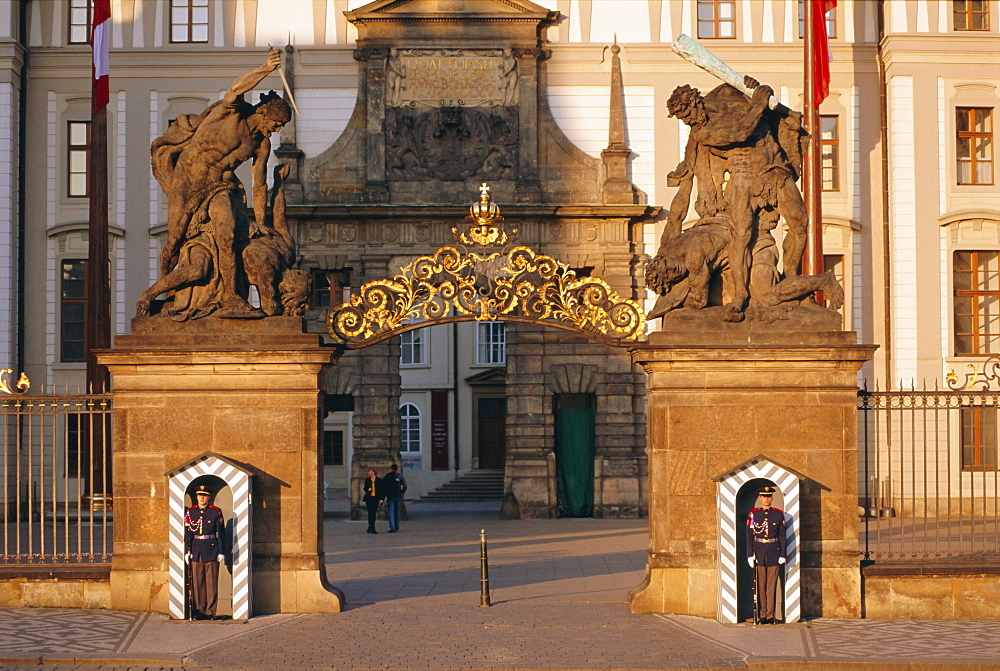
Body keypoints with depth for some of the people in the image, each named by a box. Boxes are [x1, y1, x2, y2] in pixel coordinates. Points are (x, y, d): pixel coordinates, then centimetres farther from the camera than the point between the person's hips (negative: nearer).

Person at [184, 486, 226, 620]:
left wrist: (221, 552, -3)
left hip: (211, 549, -3)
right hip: (196, 550, 3)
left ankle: (210, 611, 1)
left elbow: (221, 533, 2)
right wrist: (187, 551, 4)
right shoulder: (190, 512, 8)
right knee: (197, 582, 4)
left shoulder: (216, 512, 1)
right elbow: (187, 534, 10)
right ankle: (199, 610, 10)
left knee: (211, 582, -2)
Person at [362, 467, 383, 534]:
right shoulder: (367, 480, 6)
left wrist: (381, 498, -4)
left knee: (373, 513, 5)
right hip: (369, 498, 0)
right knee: (370, 513, -9)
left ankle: (370, 528, 18)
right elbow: (365, 488, 14)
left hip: (376, 499, 0)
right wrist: (367, 489, -10)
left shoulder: (378, 480, 2)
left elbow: (382, 490, 4)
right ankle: (372, 529, -11)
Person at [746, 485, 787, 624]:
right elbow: (749, 536, 2)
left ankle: (770, 615, 2)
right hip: (759, 552, 0)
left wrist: (782, 555, 1)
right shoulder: (753, 514, 3)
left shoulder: (779, 514, 5)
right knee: (760, 585, 2)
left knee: (772, 585, -1)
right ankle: (763, 615, 8)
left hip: (773, 553, 0)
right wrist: (750, 555, -4)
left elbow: (782, 536, 7)